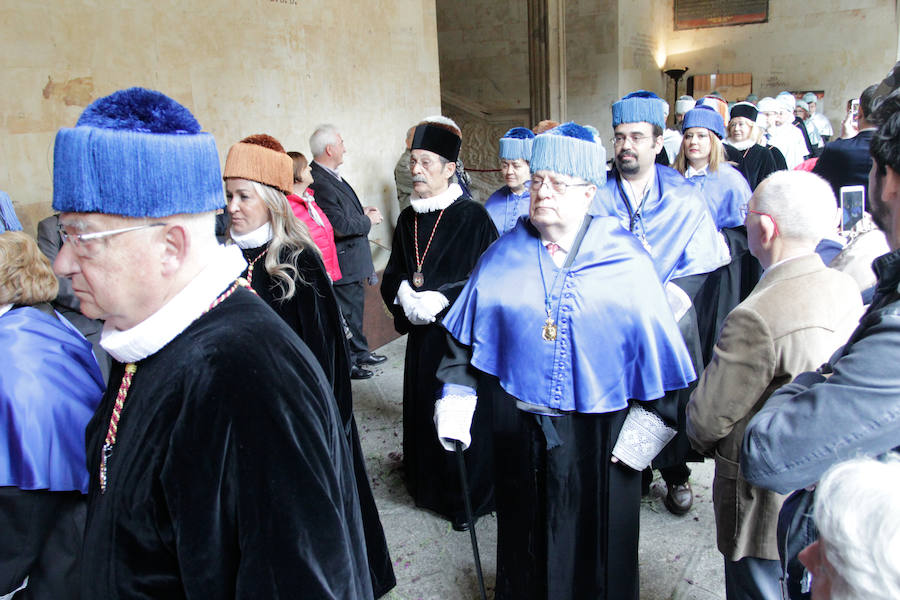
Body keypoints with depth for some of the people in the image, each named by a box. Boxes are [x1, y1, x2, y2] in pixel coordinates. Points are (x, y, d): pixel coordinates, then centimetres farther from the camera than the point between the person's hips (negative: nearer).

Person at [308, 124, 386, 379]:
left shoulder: (330, 176, 7)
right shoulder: (319, 183, -26)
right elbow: (340, 226, -29)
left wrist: (362, 211, 4)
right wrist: (368, 220, -14)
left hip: (353, 261, 11)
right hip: (343, 264, -10)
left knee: (355, 308, 23)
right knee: (346, 313, 3)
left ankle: (360, 354, 39)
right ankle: (347, 364, 18)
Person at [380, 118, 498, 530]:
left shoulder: (472, 217, -10)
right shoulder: (408, 220, 8)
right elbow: (391, 276, 13)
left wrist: (441, 297, -20)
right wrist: (404, 291, -10)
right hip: (422, 338, 5)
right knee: (424, 414, 12)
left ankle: (468, 499, 21)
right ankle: (430, 487, 32)